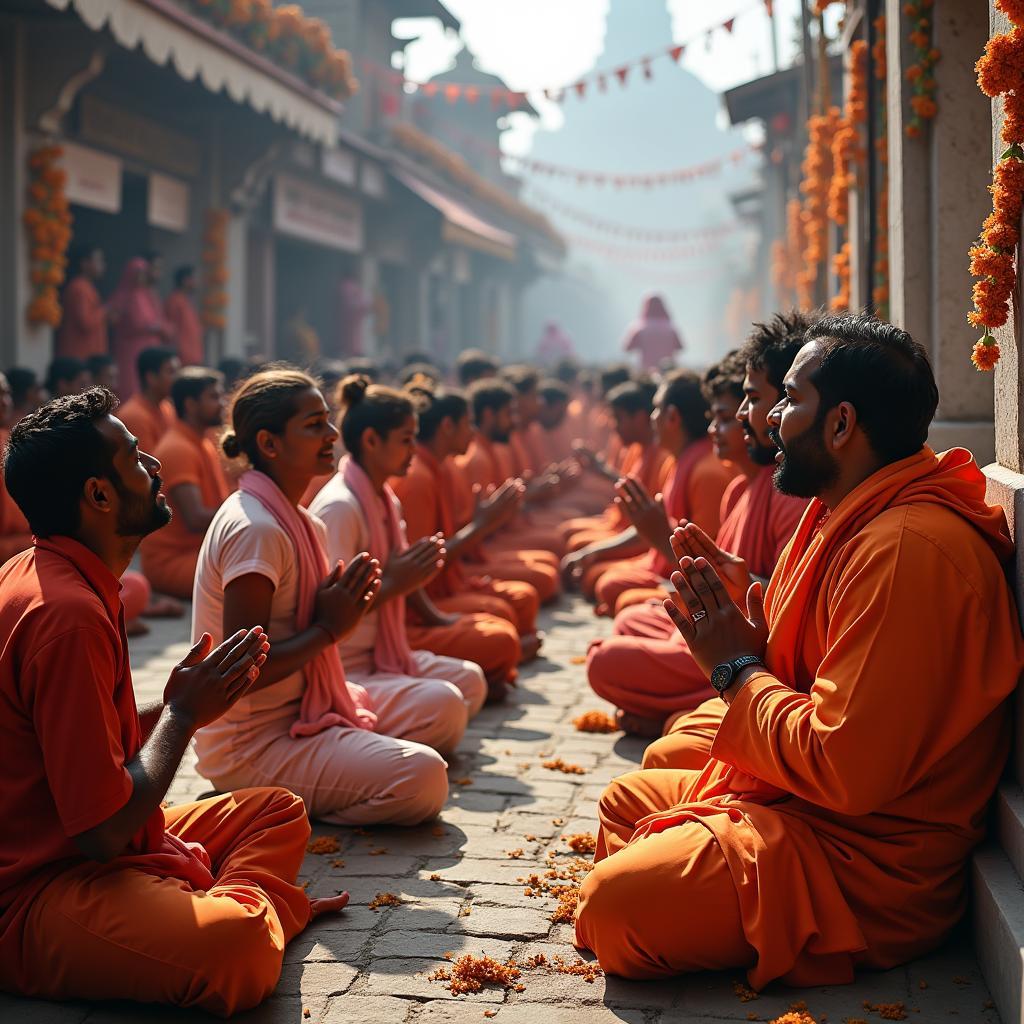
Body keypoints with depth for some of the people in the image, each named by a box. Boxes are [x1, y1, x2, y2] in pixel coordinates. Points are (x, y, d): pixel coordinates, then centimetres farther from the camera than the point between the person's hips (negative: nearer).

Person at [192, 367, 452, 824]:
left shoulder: (297, 520, 10)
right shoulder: (255, 529, -21)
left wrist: (347, 609, -5)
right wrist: (329, 629, -17)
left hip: (298, 710, 10)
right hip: (251, 745, -10)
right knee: (423, 777, -22)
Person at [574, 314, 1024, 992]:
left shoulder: (905, 550, -27)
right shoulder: (853, 516, 10)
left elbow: (846, 769, -30)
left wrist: (737, 670, -14)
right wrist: (742, 638, -2)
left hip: (867, 860, -11)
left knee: (614, 903, -23)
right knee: (626, 801, 20)